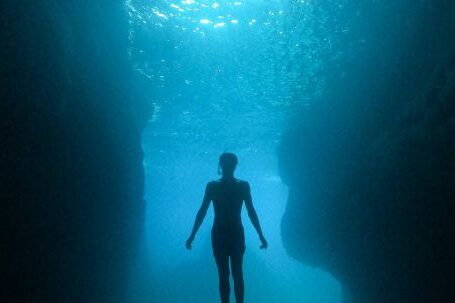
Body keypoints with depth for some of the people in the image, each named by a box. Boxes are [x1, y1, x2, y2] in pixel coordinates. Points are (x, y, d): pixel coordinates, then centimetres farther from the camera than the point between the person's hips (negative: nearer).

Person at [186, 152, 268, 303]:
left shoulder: (243, 185, 4)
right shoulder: (212, 186, 4)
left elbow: (251, 212, 6)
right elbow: (202, 211, 5)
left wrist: (261, 235, 4)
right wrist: (192, 235, 2)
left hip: (237, 234, 0)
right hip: (218, 234, 1)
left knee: (237, 274, -6)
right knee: (223, 275, 3)